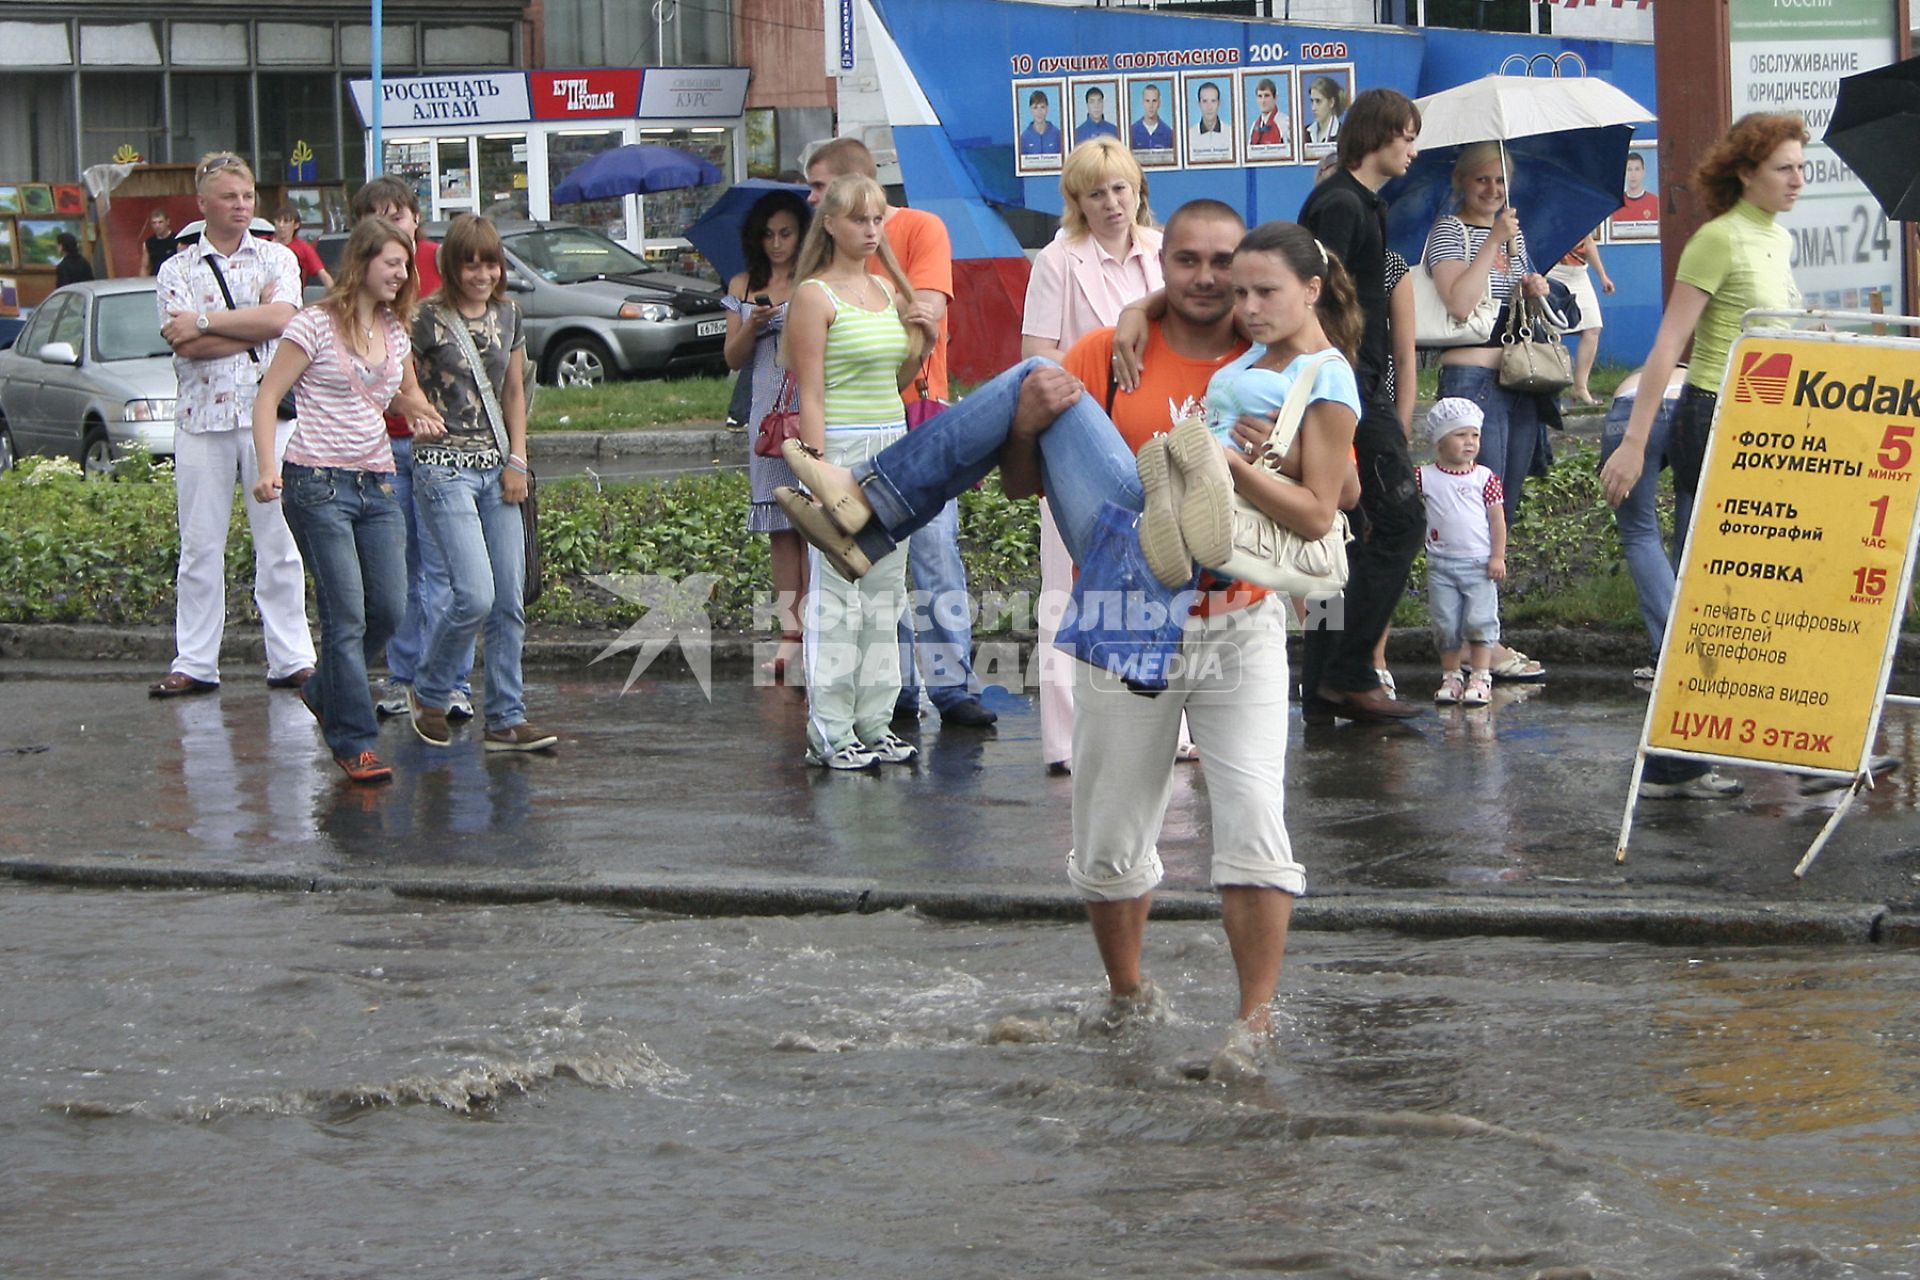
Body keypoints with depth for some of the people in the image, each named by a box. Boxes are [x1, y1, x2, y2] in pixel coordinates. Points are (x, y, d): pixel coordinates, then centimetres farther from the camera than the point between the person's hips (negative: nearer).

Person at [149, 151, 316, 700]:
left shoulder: (276, 259, 9)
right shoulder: (176, 270, 7)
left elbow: (280, 317, -10)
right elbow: (187, 346, -7)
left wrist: (207, 321, -8)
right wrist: (255, 328, -7)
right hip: (202, 418, 0)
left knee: (280, 542, 0)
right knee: (200, 546, 3)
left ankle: (291, 658, 5)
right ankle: (195, 664, 7)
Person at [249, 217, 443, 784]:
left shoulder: (394, 331, 13)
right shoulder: (316, 325, -5)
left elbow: (407, 391, 30)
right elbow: (268, 397, -6)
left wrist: (424, 416, 6)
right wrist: (268, 469, -18)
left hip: (378, 482, 7)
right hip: (318, 482, -7)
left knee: (390, 608, 1)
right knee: (347, 614, -9)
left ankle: (324, 693, 26)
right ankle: (353, 741, -3)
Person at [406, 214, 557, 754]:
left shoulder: (507, 314, 10)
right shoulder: (428, 319, -7)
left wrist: (517, 461, 8)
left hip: (497, 469, 6)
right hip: (444, 470, -6)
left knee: (510, 603, 3)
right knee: (475, 596, -15)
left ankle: (506, 720, 9)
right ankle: (429, 694, 8)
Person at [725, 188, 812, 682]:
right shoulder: (743, 288, 14)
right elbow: (733, 358, 12)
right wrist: (752, 325, -6)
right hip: (768, 412, 4)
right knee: (780, 527, 3)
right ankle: (790, 634, 3)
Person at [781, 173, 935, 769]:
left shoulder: (887, 290, 14)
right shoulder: (815, 296, -7)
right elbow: (811, 395, -11)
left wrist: (922, 347, 4)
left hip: (893, 446, 7)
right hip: (842, 448, -7)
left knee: (885, 588, 8)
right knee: (838, 592, -6)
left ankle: (873, 721, 14)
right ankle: (830, 732, -1)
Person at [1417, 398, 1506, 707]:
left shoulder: (1484, 478, 1)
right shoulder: (1425, 478, 1)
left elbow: (1497, 519, 1)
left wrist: (1498, 557, -4)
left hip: (1480, 564, -1)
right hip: (1441, 564, 1)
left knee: (1480, 621, -6)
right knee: (1445, 624, 4)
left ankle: (1481, 678, -1)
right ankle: (1450, 676, 14)